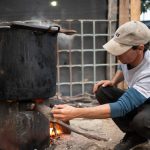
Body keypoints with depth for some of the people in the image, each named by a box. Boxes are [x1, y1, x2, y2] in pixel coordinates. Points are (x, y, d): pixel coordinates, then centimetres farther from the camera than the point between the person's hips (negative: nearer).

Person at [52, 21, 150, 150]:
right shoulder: (128, 56, -15)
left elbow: (122, 107, -45)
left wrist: (76, 113, -50)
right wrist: (113, 81, -9)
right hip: (137, 102, 7)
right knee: (102, 92, -16)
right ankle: (135, 135, 1)